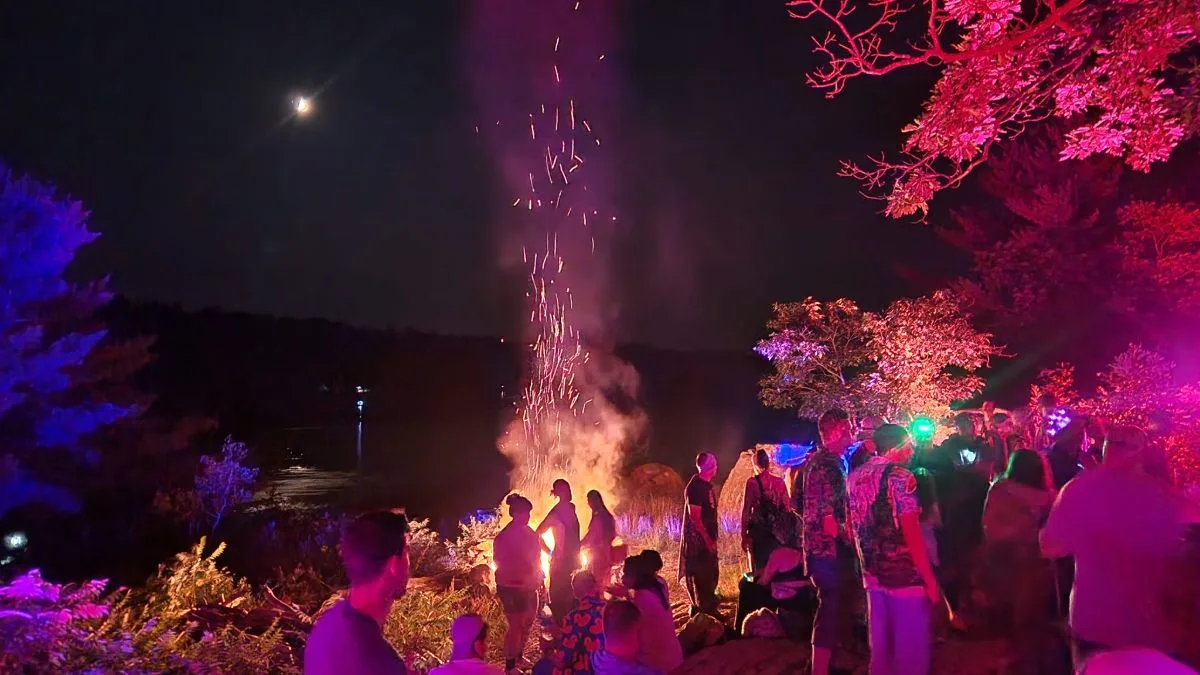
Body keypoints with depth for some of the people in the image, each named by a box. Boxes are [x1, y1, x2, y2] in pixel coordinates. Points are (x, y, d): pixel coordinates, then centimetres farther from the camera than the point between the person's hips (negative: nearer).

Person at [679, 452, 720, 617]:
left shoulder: (706, 484, 9)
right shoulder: (695, 487, -20)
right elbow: (695, 516, -22)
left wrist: (712, 538, 14)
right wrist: (708, 540, -19)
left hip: (708, 537, 9)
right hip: (699, 539, -9)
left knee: (711, 574, 17)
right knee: (701, 577, 0)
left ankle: (709, 610, 30)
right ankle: (702, 612, 11)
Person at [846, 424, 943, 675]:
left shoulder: (854, 478, 9)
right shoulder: (900, 477, -13)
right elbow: (911, 533, -18)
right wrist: (930, 580, -13)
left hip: (873, 575, 7)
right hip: (906, 575, -7)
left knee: (880, 643, 16)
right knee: (912, 646, 4)